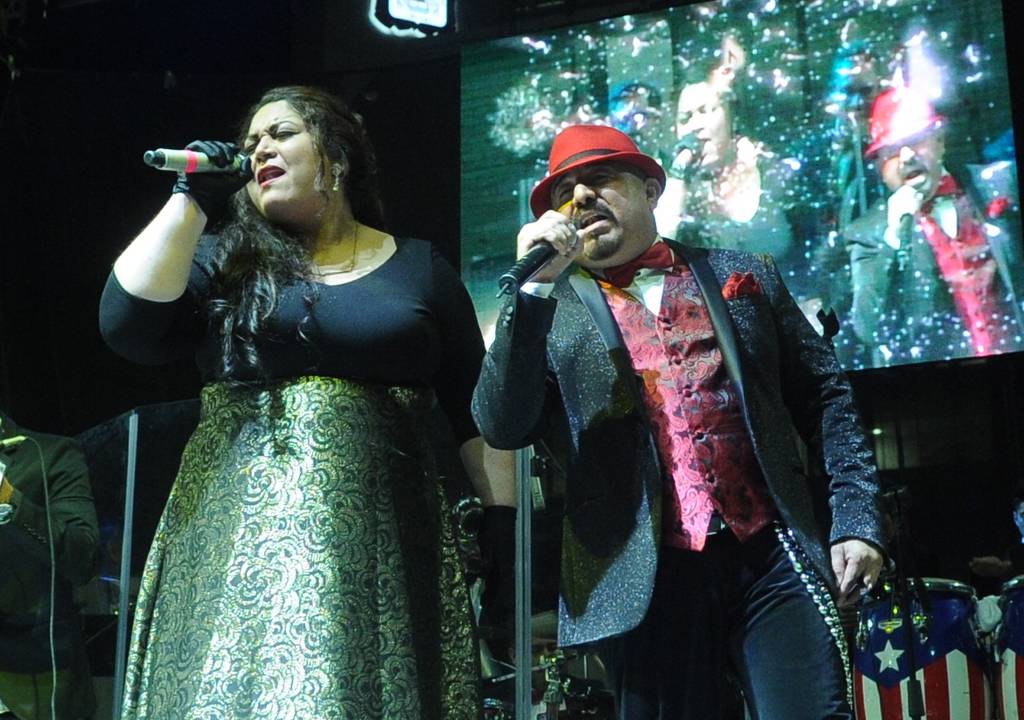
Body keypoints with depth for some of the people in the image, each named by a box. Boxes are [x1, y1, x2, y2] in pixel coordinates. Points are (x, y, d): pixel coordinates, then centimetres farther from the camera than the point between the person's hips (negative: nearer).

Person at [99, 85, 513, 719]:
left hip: (375, 541, -1)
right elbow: (126, 327, -4)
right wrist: (191, 201, -2)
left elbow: (478, 413, 8)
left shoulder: (419, 267, 10)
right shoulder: (224, 258, 12)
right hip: (236, 534, 1)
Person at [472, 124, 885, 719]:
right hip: (648, 576, 0)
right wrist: (534, 287, -11)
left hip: (772, 557, 1)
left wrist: (856, 521, 2)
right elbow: (503, 427, -5)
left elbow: (826, 397, 13)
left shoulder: (744, 275, 15)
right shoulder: (551, 312, 10)